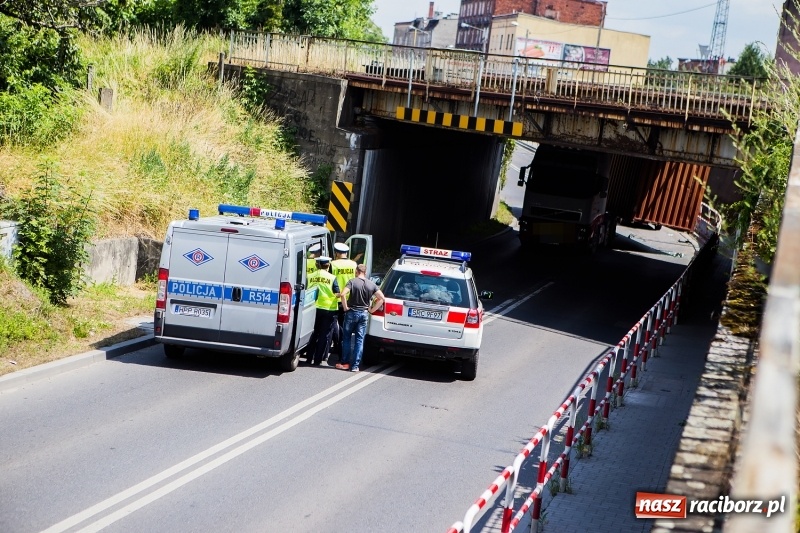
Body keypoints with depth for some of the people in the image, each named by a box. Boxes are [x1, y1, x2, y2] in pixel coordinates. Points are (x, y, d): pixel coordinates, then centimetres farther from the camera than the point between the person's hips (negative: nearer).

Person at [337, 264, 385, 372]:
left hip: (351, 313, -2)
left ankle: (345, 363, 11)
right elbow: (382, 298, -2)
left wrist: (345, 307, -11)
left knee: (347, 338, 10)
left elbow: (343, 294, -23)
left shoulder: (352, 282, -9)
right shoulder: (371, 285, 2)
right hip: (364, 314, 3)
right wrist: (372, 310, 2)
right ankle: (355, 366, 2)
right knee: (360, 340, 5)